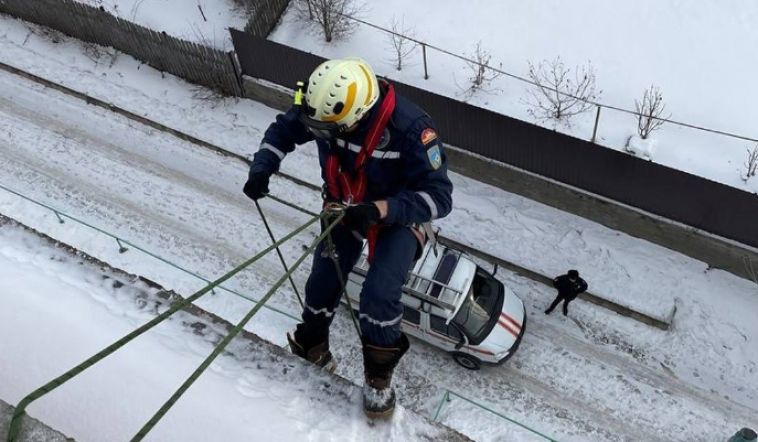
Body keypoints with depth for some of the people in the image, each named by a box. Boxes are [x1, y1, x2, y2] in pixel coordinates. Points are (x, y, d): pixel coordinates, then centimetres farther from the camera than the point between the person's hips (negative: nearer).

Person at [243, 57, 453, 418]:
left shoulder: (410, 127, -36)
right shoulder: (323, 108, -22)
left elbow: (439, 196, -32)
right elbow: (283, 130, 0)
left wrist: (380, 210, -45)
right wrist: (262, 168, -18)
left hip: (397, 216, -4)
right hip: (343, 208, 5)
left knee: (378, 297, -17)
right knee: (322, 284, 10)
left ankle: (379, 373, 11)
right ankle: (311, 343, 43)